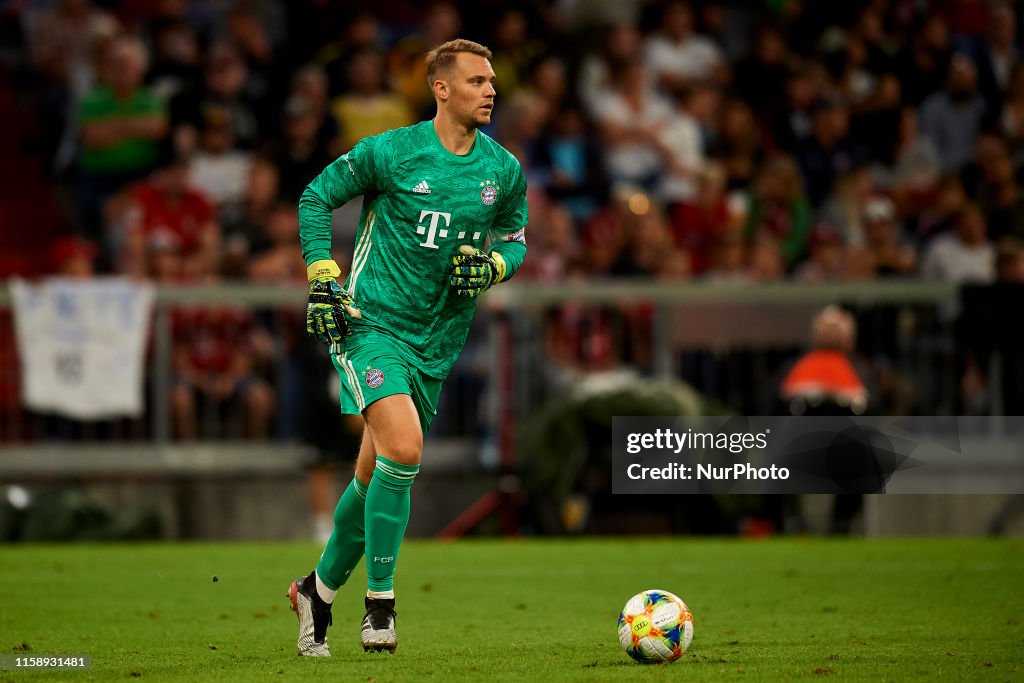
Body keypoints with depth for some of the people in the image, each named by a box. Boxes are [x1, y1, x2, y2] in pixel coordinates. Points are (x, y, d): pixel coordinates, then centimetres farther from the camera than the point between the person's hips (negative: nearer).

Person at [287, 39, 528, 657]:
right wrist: (323, 280, -5)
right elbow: (317, 196, 3)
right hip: (369, 322, -5)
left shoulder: (504, 170, 3)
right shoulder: (389, 152, -9)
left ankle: (319, 590, 31)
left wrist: (490, 266, -4)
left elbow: (514, 236, 18)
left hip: (436, 342, 5)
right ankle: (380, 602, -13)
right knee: (404, 447, -24)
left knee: (375, 474, 11)